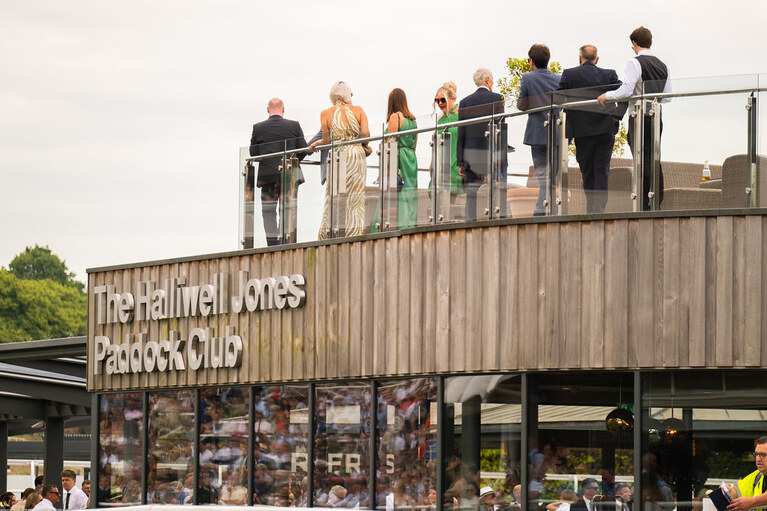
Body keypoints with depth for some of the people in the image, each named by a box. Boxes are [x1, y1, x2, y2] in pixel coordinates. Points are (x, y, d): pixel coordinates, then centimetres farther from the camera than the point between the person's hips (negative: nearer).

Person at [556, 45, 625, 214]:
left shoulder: (569, 74, 0)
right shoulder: (609, 74, 3)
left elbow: (558, 99, -3)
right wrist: (617, 116, 1)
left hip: (582, 130, -1)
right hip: (606, 129, 1)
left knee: (587, 173, 10)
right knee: (602, 171, 0)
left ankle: (591, 210, 13)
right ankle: (599, 208, -13)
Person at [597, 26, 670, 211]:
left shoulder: (634, 63, -9)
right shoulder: (662, 65, 12)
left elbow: (627, 90, -17)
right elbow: (668, 96, 14)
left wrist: (607, 96, -2)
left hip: (640, 118, -6)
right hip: (657, 117, 7)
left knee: (643, 163, -6)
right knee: (655, 162, 8)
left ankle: (645, 205, -8)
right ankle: (657, 204, 7)